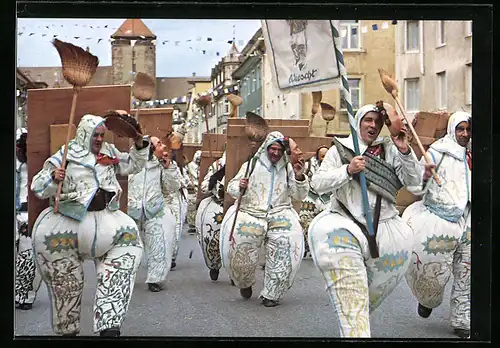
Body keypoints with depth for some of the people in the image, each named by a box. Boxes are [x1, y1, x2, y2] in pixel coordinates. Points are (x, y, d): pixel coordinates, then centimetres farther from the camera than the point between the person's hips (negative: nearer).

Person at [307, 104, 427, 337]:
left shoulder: (390, 150, 9)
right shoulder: (340, 149, 6)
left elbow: (414, 181, 2)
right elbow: (317, 184, -2)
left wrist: (405, 152, -12)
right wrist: (347, 170, -16)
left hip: (384, 226, 2)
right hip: (347, 223, -2)